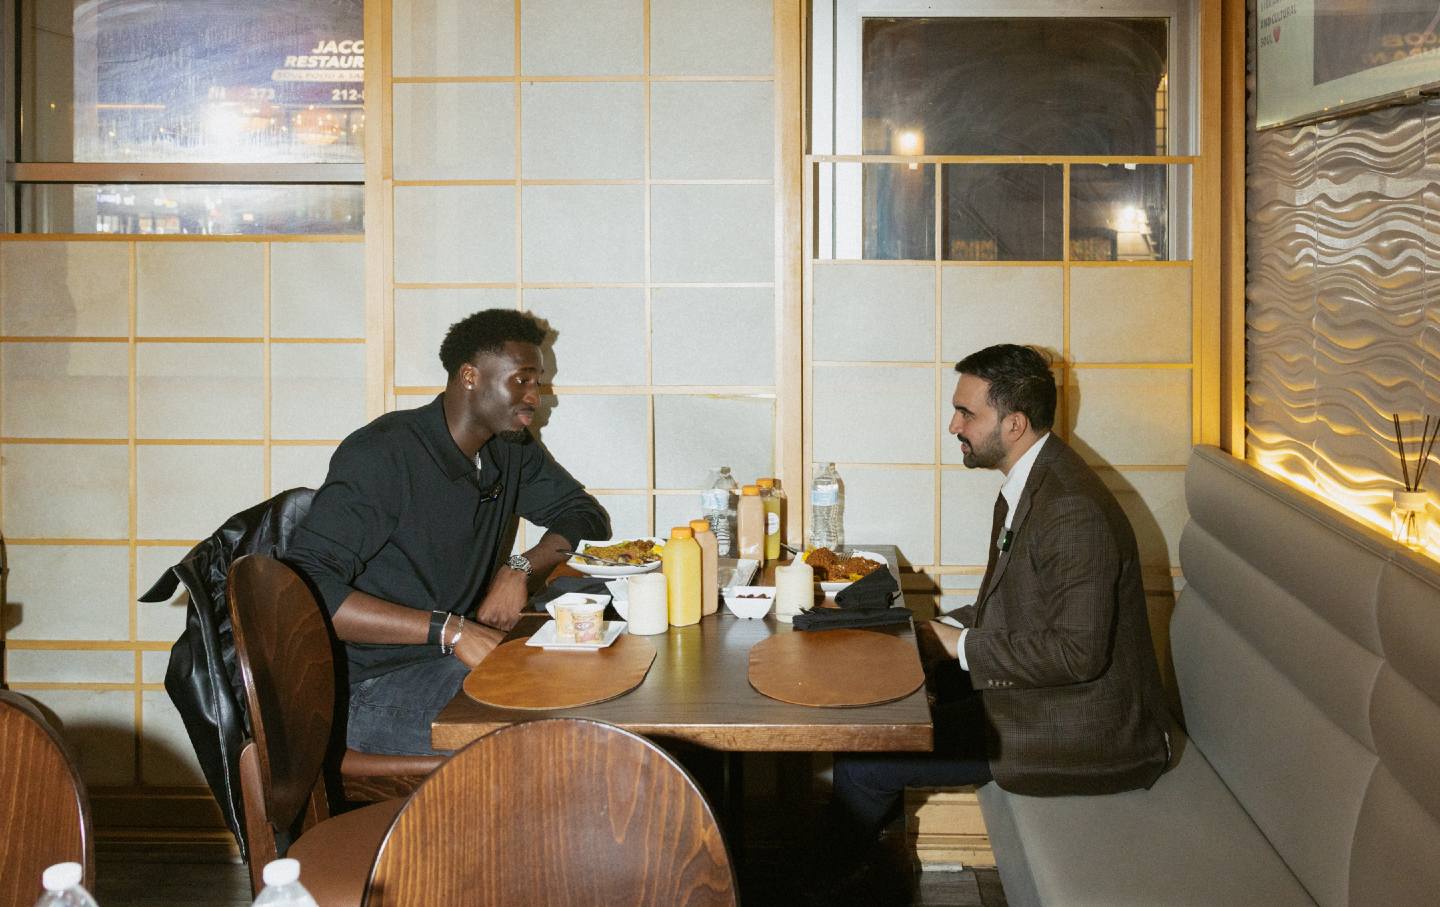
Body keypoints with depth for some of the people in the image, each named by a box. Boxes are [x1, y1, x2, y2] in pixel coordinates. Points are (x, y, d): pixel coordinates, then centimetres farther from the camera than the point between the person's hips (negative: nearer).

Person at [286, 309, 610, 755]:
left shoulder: (510, 449, 8)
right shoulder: (382, 455, -16)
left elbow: (586, 515, 19)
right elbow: (305, 591, -24)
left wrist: (521, 568, -3)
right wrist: (448, 630, -29)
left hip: (465, 654, 8)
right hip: (372, 689, -8)